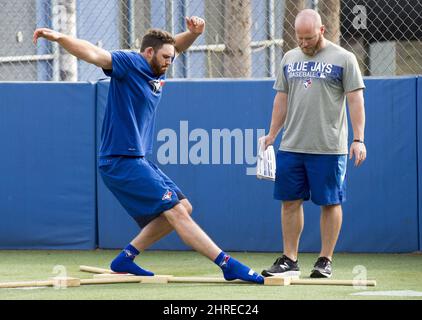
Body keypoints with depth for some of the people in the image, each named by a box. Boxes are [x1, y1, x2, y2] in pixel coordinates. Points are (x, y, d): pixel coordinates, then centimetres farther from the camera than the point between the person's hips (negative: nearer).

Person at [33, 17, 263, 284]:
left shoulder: (157, 70, 14)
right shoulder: (129, 63, -11)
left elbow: (178, 45, 24)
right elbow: (93, 54, -24)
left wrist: (194, 31, 1)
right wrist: (59, 37, -40)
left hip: (139, 160, 10)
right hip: (121, 161, -10)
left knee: (183, 208, 13)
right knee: (176, 211, -13)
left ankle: (126, 258, 15)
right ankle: (228, 264, -16)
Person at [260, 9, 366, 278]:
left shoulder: (343, 59, -2)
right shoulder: (290, 59, 13)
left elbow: (355, 100, -6)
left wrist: (358, 139, -13)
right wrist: (272, 135, 16)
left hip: (329, 148, -5)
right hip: (291, 146, 5)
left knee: (330, 203, 0)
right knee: (290, 201, 5)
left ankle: (325, 261, 7)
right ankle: (289, 260, 11)